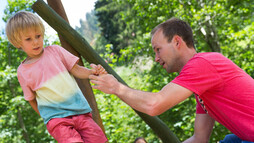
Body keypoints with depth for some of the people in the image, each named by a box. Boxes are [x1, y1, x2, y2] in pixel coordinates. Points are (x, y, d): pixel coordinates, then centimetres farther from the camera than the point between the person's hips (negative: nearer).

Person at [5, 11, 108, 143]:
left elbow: (76, 70, 4)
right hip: (56, 117, -2)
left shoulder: (54, 50, 5)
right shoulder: (23, 72, 4)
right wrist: (47, 118, 12)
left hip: (79, 109, 2)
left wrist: (92, 72, -15)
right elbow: (31, 99, 14)